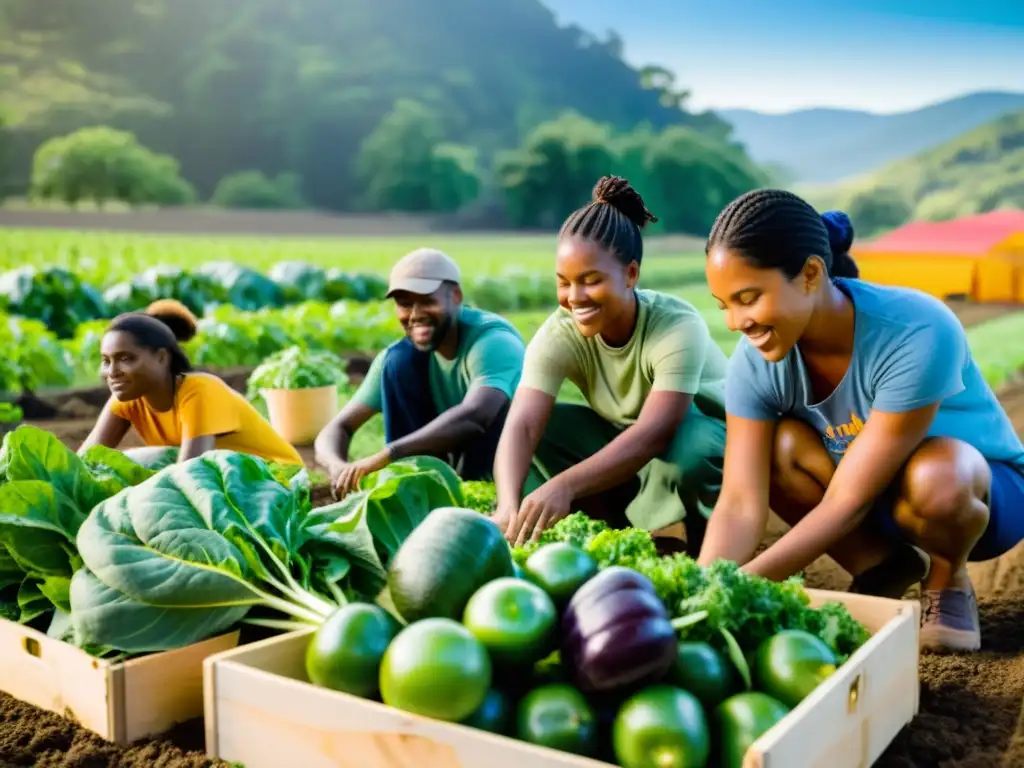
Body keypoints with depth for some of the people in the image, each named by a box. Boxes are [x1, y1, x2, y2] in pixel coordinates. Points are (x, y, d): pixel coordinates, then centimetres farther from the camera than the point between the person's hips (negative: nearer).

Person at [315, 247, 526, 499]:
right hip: (450, 455, 5)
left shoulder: (493, 341, -28)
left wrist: (385, 456, -53)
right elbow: (340, 427, -14)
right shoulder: (403, 356, -11)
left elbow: (474, 416, -49)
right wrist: (337, 466, -38)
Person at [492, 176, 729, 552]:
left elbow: (655, 433, -43)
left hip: (712, 439, -4)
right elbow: (521, 425, -32)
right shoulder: (559, 333, -20)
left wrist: (566, 485, -56)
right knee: (541, 429, -19)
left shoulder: (678, 326, -30)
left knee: (687, 446, -38)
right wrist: (509, 506, -52)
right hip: (628, 449, 4)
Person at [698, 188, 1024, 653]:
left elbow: (849, 500, -33)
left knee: (934, 472, -38)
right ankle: (883, 567, -1)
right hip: (874, 500, 4)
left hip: (984, 487, -3)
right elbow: (741, 502, -25)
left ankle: (947, 581, -4)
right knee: (776, 445, -25)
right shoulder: (756, 359, -20)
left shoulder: (916, 334, -34)